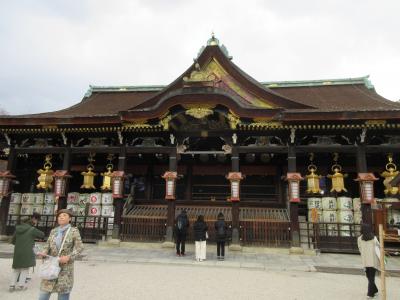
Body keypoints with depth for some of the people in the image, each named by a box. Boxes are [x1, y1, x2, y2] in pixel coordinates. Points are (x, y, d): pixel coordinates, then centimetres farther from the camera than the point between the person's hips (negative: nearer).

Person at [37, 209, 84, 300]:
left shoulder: (74, 231, -2)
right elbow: (47, 245, 9)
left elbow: (79, 247, -6)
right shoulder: (53, 231, 12)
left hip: (65, 267, -4)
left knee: (63, 292, -1)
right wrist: (44, 252, -12)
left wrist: (69, 257, -19)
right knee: (44, 293, 3)